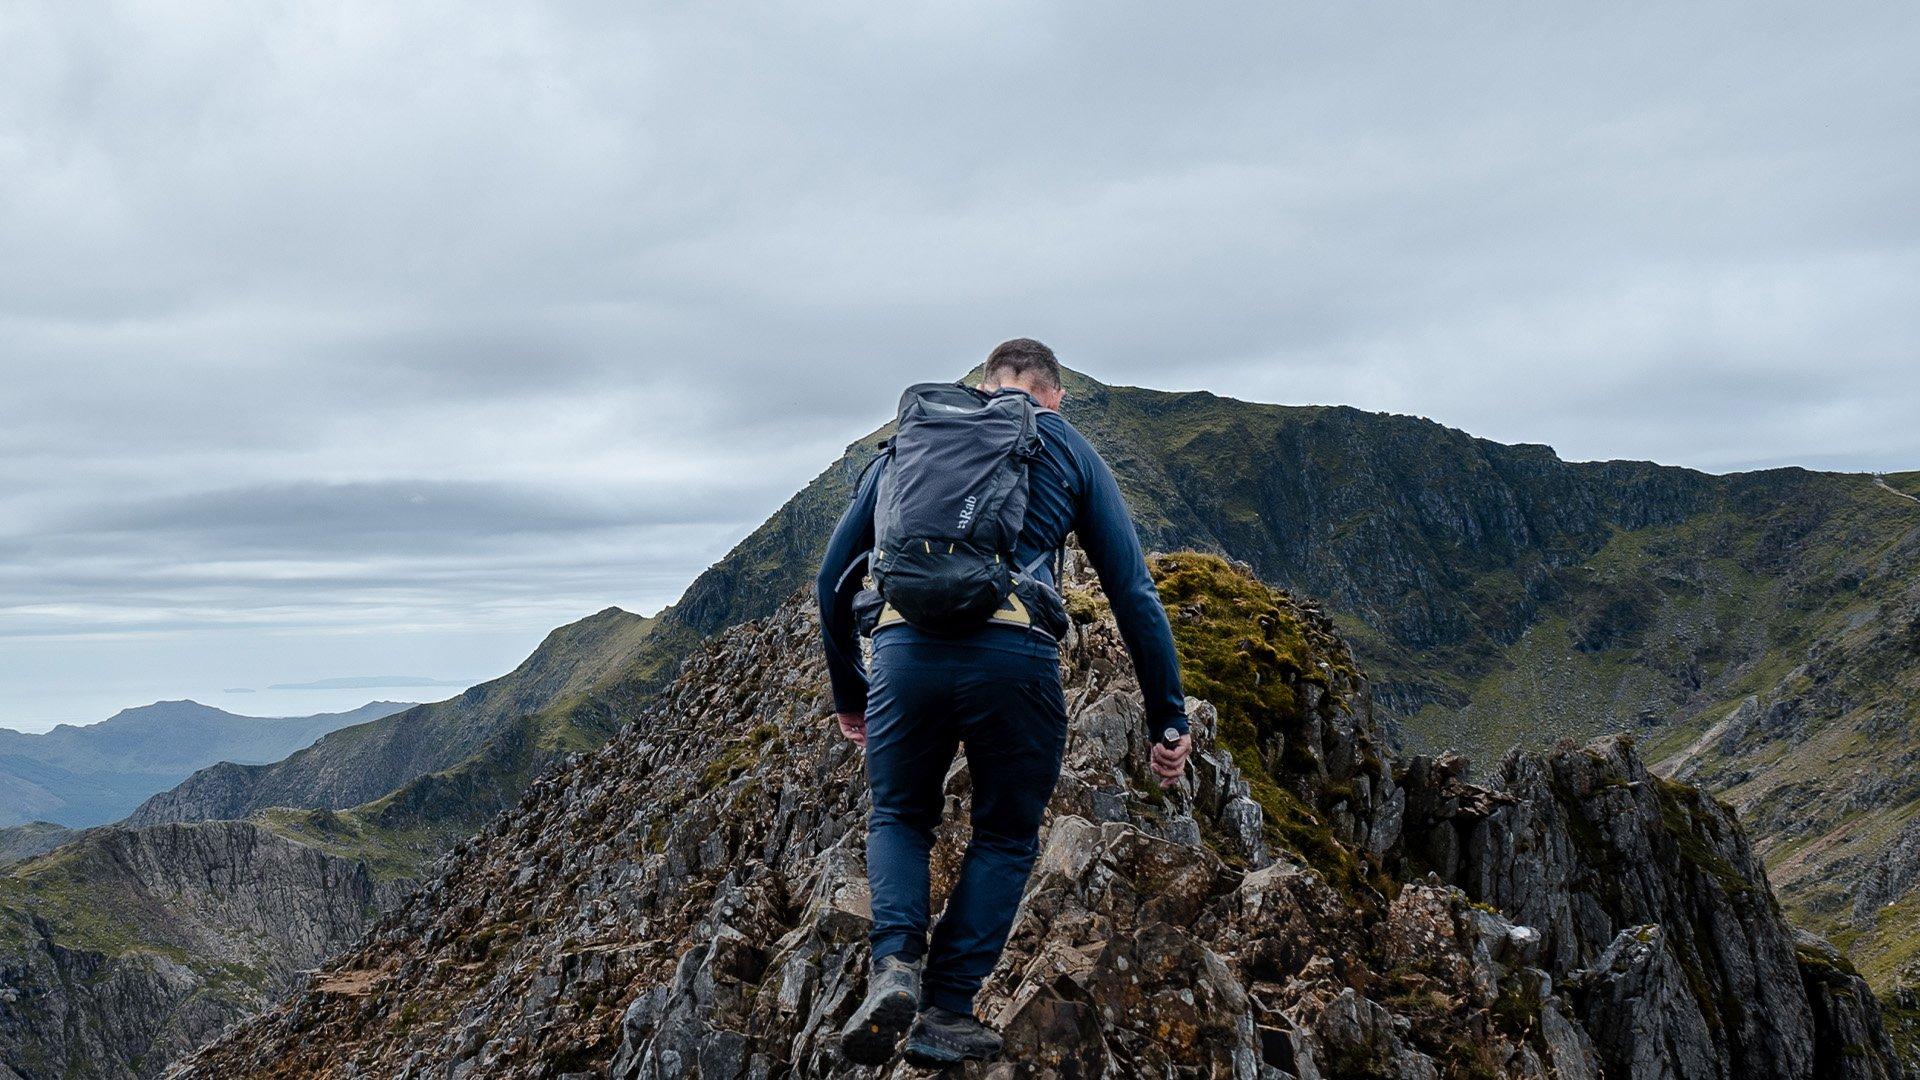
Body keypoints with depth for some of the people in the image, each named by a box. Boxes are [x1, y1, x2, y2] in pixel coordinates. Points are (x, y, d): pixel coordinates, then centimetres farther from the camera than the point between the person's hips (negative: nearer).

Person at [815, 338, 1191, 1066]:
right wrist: (1169, 722, 18)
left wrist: (847, 692, 34)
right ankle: (946, 1012, 14)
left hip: (904, 649, 2)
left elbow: (834, 576, 24)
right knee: (1005, 837, 20)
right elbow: (1134, 594, 14)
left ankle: (894, 964, 1)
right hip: (1014, 658, -1)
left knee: (898, 817, 24)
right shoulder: (1070, 452, 19)